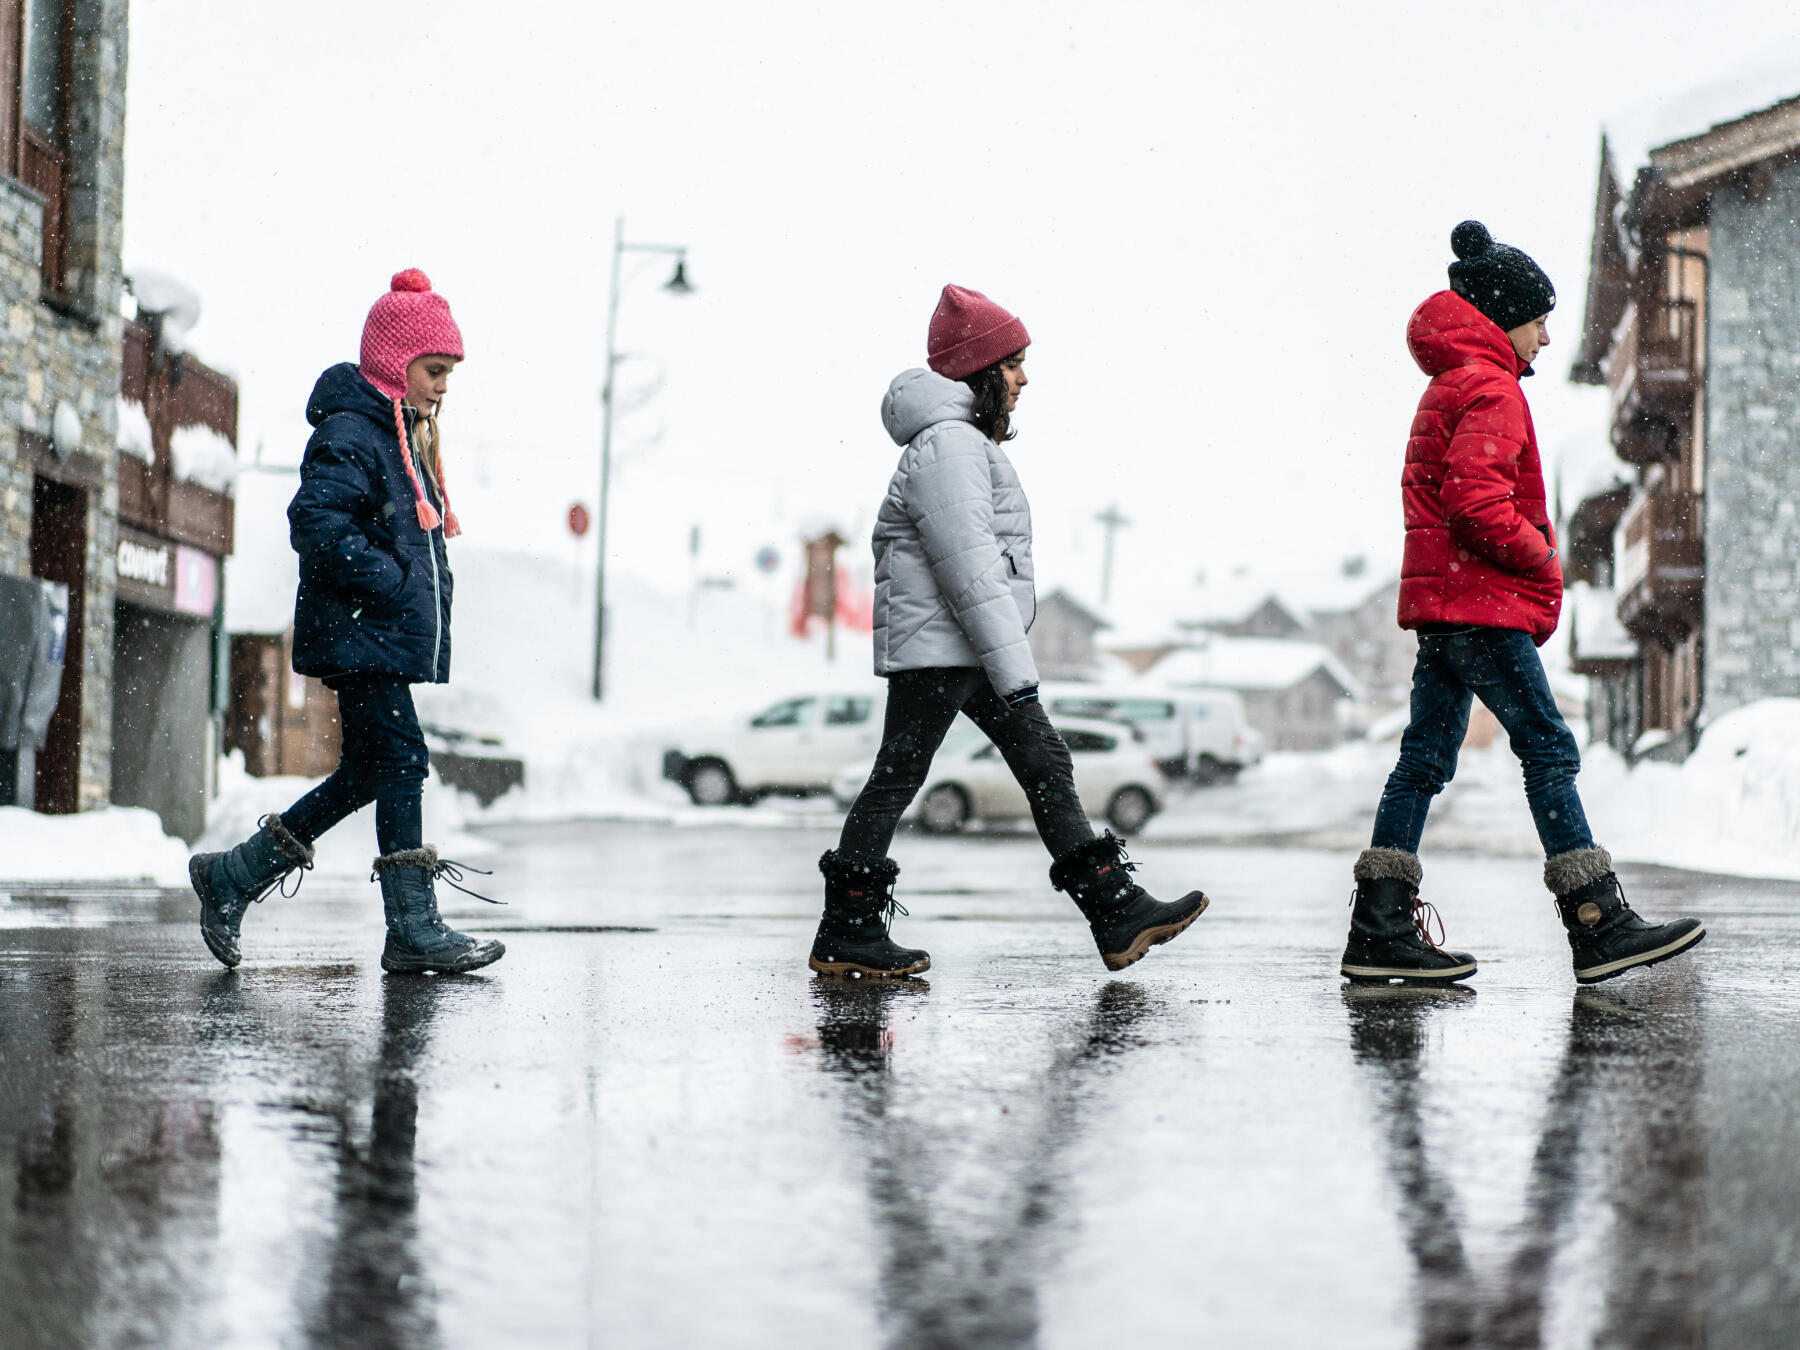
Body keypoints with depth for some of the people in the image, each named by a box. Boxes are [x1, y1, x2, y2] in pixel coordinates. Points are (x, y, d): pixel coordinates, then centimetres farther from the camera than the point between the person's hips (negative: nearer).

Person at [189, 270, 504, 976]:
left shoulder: (403, 437, 20)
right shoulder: (349, 434, -12)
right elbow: (317, 522, -23)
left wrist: (427, 586, 11)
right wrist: (393, 583, -22)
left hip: (386, 636, 10)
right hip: (358, 634, -10)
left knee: (367, 774, 12)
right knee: (401, 765, -10)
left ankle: (231, 877, 21)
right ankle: (413, 930, -6)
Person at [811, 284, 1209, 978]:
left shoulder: (970, 443, 20)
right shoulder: (947, 445, -15)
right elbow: (969, 564, -22)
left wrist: (1010, 660, 23)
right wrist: (1014, 666, -24)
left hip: (970, 651, 11)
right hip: (937, 642, -11)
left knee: (1046, 764, 5)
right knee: (897, 777, -3)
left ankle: (1119, 915, 4)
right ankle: (844, 935, 4)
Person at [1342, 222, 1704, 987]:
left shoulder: (1448, 385, 22)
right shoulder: (1490, 387, -10)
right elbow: (1477, 503, -22)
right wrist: (1540, 556, -8)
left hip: (1440, 601, 10)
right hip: (1481, 604, -10)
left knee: (1426, 757, 6)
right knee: (1548, 750, -8)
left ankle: (1380, 930, 4)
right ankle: (1599, 927, -8)